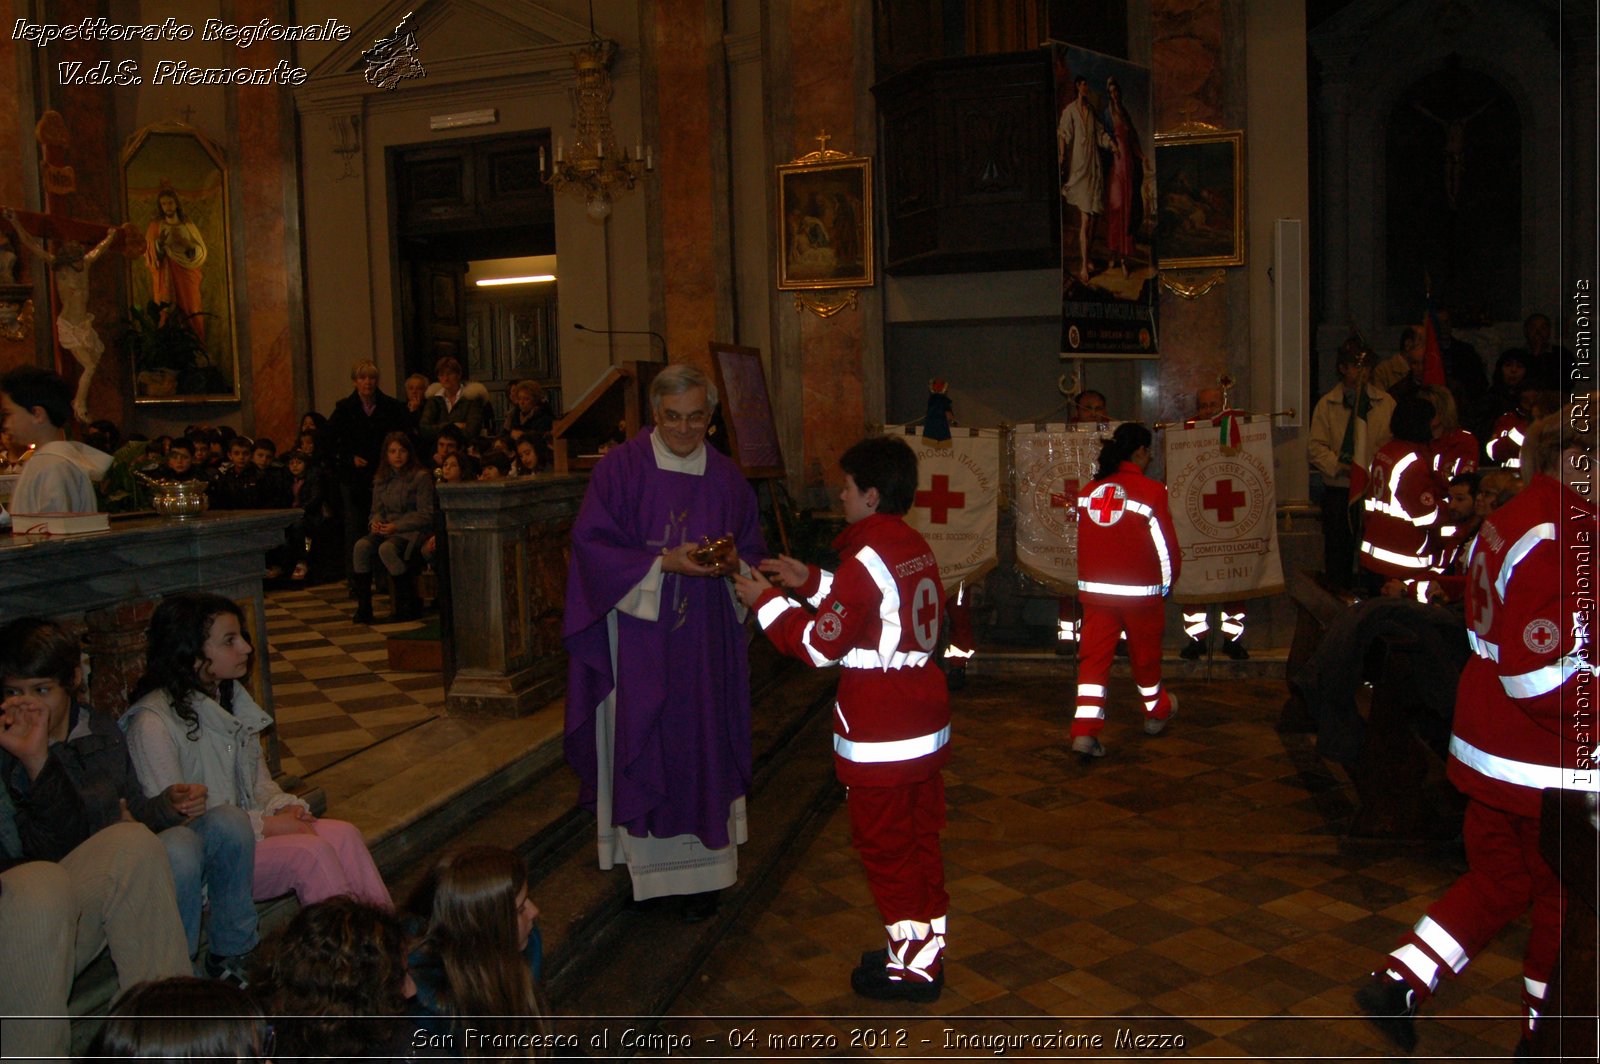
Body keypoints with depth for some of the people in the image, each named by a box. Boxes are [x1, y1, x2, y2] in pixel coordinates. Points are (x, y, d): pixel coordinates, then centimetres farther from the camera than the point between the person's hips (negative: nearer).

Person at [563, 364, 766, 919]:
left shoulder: (727, 478, 7)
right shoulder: (620, 467, -3)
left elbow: (753, 551, 11)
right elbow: (591, 544, -8)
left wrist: (731, 562, -13)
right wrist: (662, 564, -18)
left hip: (703, 641, 2)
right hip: (636, 638, -2)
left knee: (700, 745, 6)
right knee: (639, 749, 2)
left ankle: (701, 872, 16)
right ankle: (641, 866, 17)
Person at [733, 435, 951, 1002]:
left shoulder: (866, 560, -21)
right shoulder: (918, 548, 6)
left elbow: (821, 644, -16)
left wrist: (765, 601, -5)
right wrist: (810, 582, 16)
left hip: (880, 737, -9)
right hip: (926, 721, 9)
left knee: (886, 846, 5)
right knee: (920, 838, 18)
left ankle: (911, 968, 16)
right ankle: (925, 949, 31)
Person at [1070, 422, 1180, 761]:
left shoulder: (1089, 490, 3)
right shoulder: (1150, 491, -11)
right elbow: (1166, 545, -7)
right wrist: (1167, 582, 12)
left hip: (1094, 589, 3)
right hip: (1140, 590, -3)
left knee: (1094, 656, 3)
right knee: (1145, 653, 16)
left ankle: (1085, 732, -5)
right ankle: (1157, 712, 39)